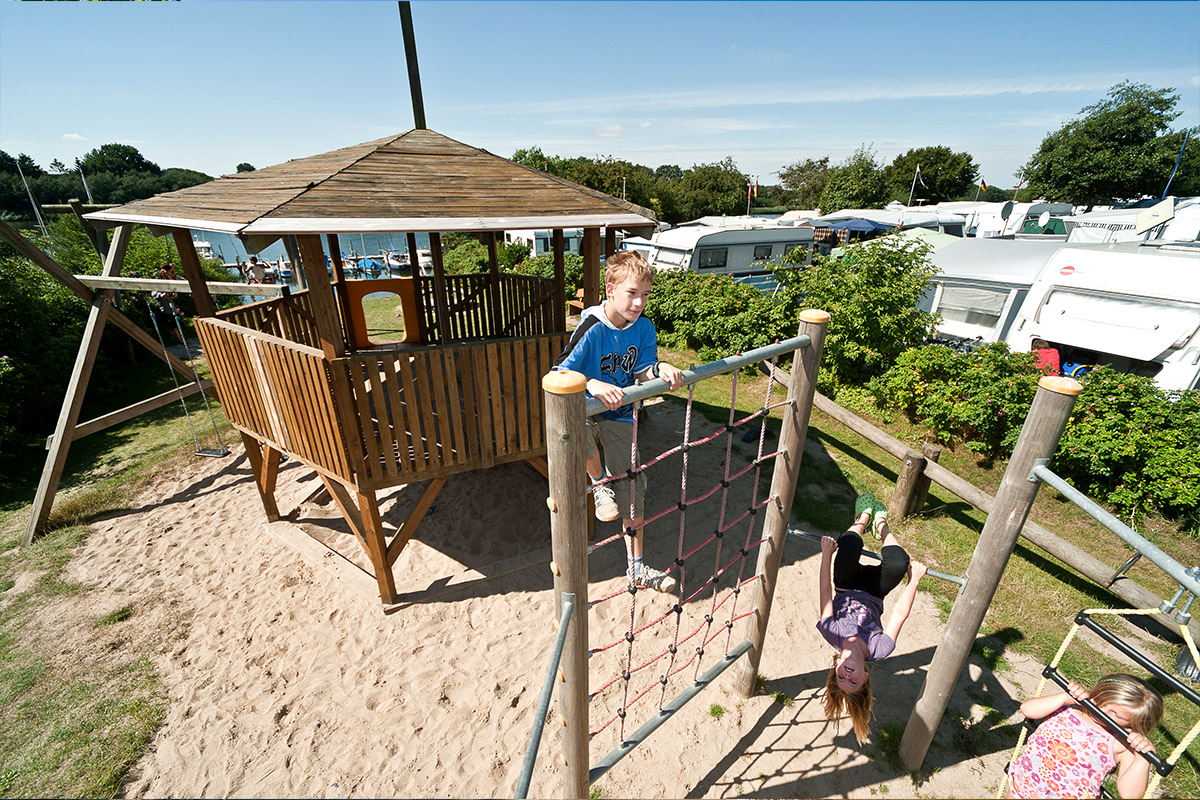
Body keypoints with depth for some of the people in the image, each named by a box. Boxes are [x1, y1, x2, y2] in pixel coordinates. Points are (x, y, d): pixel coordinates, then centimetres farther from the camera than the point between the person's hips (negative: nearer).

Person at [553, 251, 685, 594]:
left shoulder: (644, 328, -6)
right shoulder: (592, 329, -22)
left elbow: (639, 375, -6)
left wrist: (659, 368, -28)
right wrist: (593, 385, -46)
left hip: (621, 414, 4)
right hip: (585, 411, -4)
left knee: (633, 489, 5)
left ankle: (637, 569, 23)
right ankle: (599, 480, -7)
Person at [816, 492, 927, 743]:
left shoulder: (833, 635, -35)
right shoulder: (879, 650, -34)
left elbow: (826, 592, -31)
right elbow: (900, 613, -28)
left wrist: (826, 555, -27)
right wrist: (914, 581, -22)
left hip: (846, 590, 0)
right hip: (873, 594, 1)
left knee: (847, 546, -28)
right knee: (900, 562, -25)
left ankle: (865, 517, 11)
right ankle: (880, 524, 13)